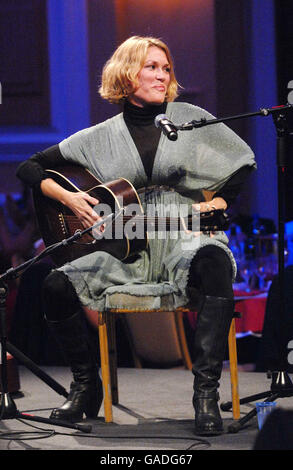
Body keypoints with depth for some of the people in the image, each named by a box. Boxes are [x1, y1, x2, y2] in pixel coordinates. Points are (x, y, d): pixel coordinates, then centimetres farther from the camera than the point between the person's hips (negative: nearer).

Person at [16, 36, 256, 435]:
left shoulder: (190, 119, 7)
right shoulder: (101, 137, 9)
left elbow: (244, 163, 12)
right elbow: (30, 168, 12)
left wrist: (218, 202, -4)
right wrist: (69, 198, -5)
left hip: (182, 239, -1)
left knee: (215, 264, -39)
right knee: (57, 286, -23)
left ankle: (206, 393, -35)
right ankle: (86, 385, 1)